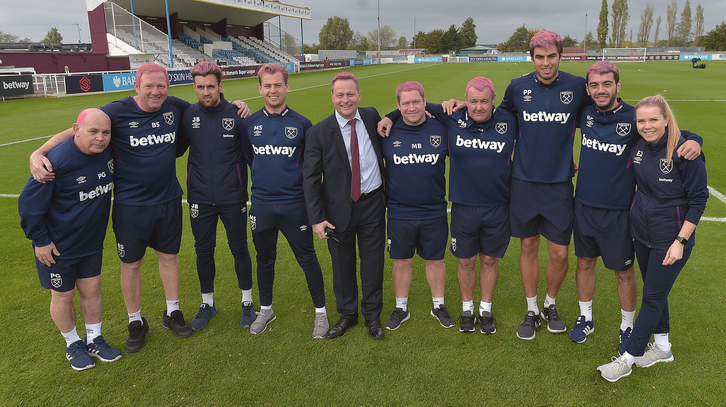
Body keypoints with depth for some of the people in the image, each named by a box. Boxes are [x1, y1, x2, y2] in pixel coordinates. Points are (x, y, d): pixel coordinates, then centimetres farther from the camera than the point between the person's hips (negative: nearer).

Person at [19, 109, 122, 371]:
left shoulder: (108, 152, -8)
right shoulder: (57, 160, -27)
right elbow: (29, 202, -18)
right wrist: (40, 240, -13)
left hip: (92, 241, 5)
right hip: (57, 246, -5)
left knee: (92, 289, 14)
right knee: (63, 296, 11)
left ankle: (94, 340, 32)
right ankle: (72, 344, 32)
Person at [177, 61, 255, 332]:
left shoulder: (236, 114, -8)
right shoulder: (188, 115, -1)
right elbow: (176, 149, 10)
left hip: (233, 197, -2)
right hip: (200, 198, 2)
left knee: (239, 248, 9)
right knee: (203, 251, 13)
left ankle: (247, 302, 28)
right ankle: (207, 304, 32)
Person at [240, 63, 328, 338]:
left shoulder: (301, 124, -3)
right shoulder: (249, 124, 2)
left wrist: (294, 178, 2)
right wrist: (264, 177, 10)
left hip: (295, 204, -2)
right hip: (261, 205, 2)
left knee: (307, 258, 6)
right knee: (265, 259, 15)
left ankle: (321, 312, 22)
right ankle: (265, 310, 34)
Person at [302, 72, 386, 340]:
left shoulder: (371, 117, -1)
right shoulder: (318, 133, -8)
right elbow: (310, 178, -7)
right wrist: (316, 218, -13)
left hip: (372, 204, 2)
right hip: (339, 209, -1)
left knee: (373, 262, 11)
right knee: (342, 263, 13)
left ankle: (372, 315, 32)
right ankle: (347, 314, 35)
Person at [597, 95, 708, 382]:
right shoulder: (638, 146, -2)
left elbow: (698, 199, -15)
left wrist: (680, 241, -17)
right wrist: (630, 222, 13)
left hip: (670, 239, -6)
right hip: (641, 232, 6)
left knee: (652, 296, 4)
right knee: (654, 291, 18)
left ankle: (628, 359, 14)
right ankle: (662, 347, 37)